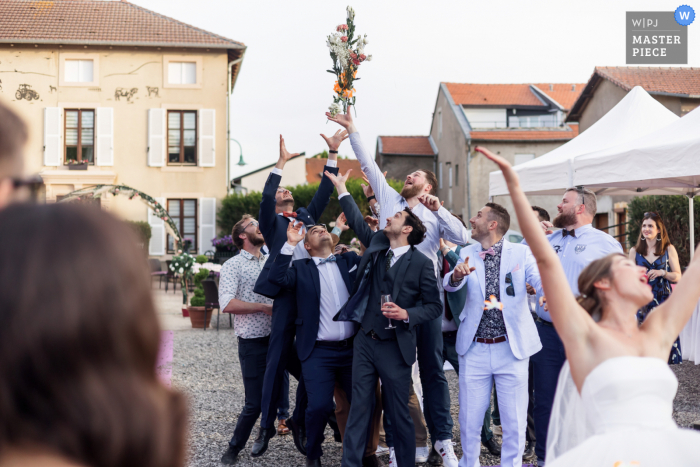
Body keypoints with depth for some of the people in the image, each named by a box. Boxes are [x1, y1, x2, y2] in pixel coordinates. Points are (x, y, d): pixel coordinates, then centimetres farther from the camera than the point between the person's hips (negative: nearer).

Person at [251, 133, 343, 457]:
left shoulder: (306, 216, 24)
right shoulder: (272, 222, 11)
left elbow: (324, 193, 18)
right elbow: (264, 198, -6)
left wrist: (332, 154, 11)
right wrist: (281, 163, -12)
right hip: (287, 293, -4)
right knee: (278, 360, -4)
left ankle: (299, 421, 17)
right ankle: (266, 427, 2)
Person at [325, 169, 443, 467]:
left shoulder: (421, 263, -8)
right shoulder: (376, 245, 7)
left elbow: (434, 306, -5)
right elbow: (358, 222, 20)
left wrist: (406, 314, -21)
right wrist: (341, 188, 23)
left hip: (395, 347, -5)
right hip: (365, 341, 5)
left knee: (399, 414, 4)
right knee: (358, 409, 5)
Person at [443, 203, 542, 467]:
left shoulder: (521, 252, -1)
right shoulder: (468, 254, 6)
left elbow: (541, 279, -15)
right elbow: (449, 285, -8)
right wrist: (457, 275, -32)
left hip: (511, 349, -2)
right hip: (474, 349, 2)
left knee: (514, 421, 4)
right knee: (469, 419, 8)